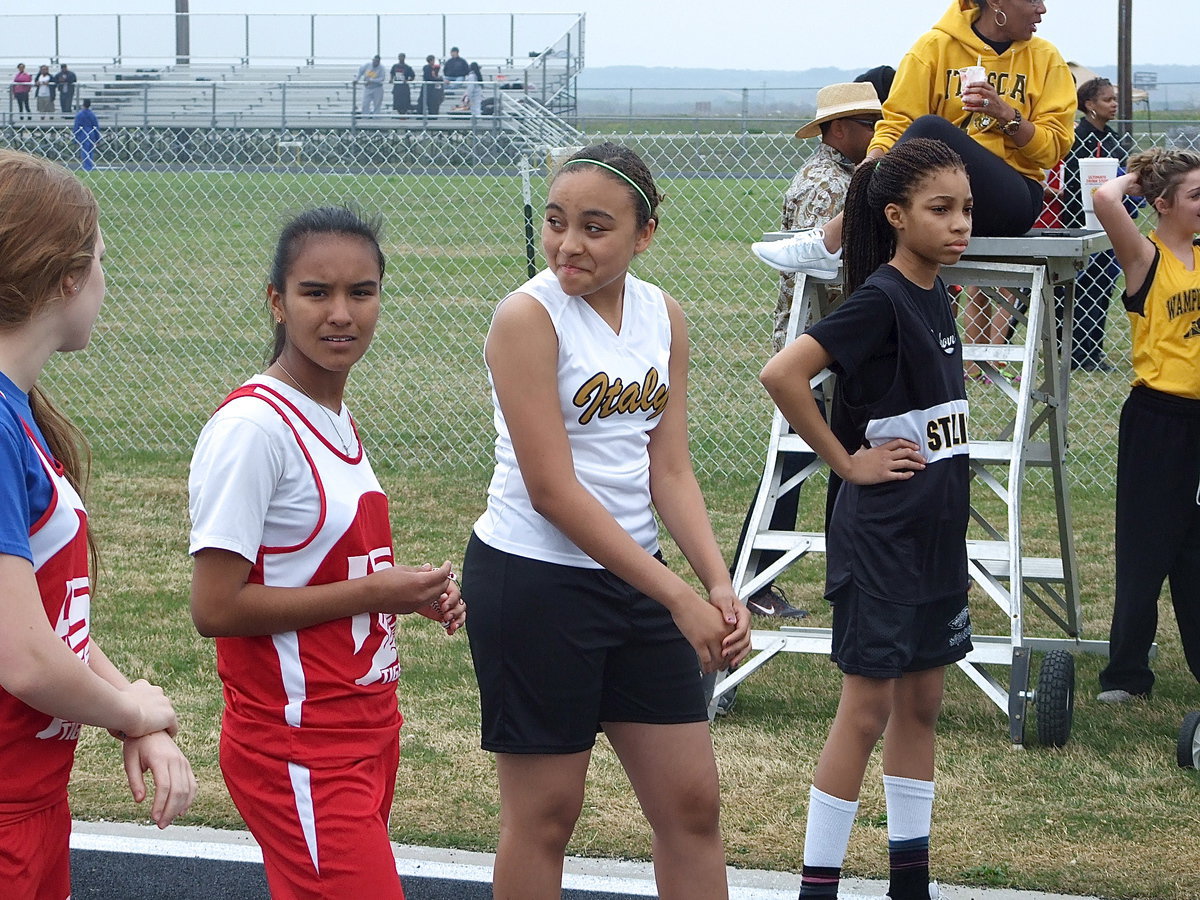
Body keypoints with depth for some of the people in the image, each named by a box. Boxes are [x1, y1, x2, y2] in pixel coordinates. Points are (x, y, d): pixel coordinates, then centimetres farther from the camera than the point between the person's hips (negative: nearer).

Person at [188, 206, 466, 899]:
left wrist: (416, 594, 3)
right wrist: (371, 591, -16)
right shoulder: (253, 426, -16)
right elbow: (216, 607, -20)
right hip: (299, 754, -9)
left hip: (367, 732, 9)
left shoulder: (336, 421, 10)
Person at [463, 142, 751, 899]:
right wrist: (676, 596, -20)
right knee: (545, 811, 2)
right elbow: (552, 490, -19)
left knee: (692, 803, 10)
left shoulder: (663, 316, 4)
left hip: (634, 574, 7)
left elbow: (670, 469, 3)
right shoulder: (529, 316, -15)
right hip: (533, 581, -7)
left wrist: (717, 583, -13)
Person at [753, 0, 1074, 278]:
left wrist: (1005, 114, -12)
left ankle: (830, 241, -34)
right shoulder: (935, 47, 7)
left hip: (1013, 200, -2)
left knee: (930, 130, -29)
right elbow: (897, 123, 1)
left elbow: (1054, 148, 5)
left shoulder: (1045, 58, 10)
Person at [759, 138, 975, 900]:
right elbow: (782, 374, -29)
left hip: (938, 536, 8)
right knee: (868, 709, -4)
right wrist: (846, 460, -19)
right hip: (880, 540, -8)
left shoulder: (935, 297, 7)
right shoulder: (879, 301, -18)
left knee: (921, 704, 13)